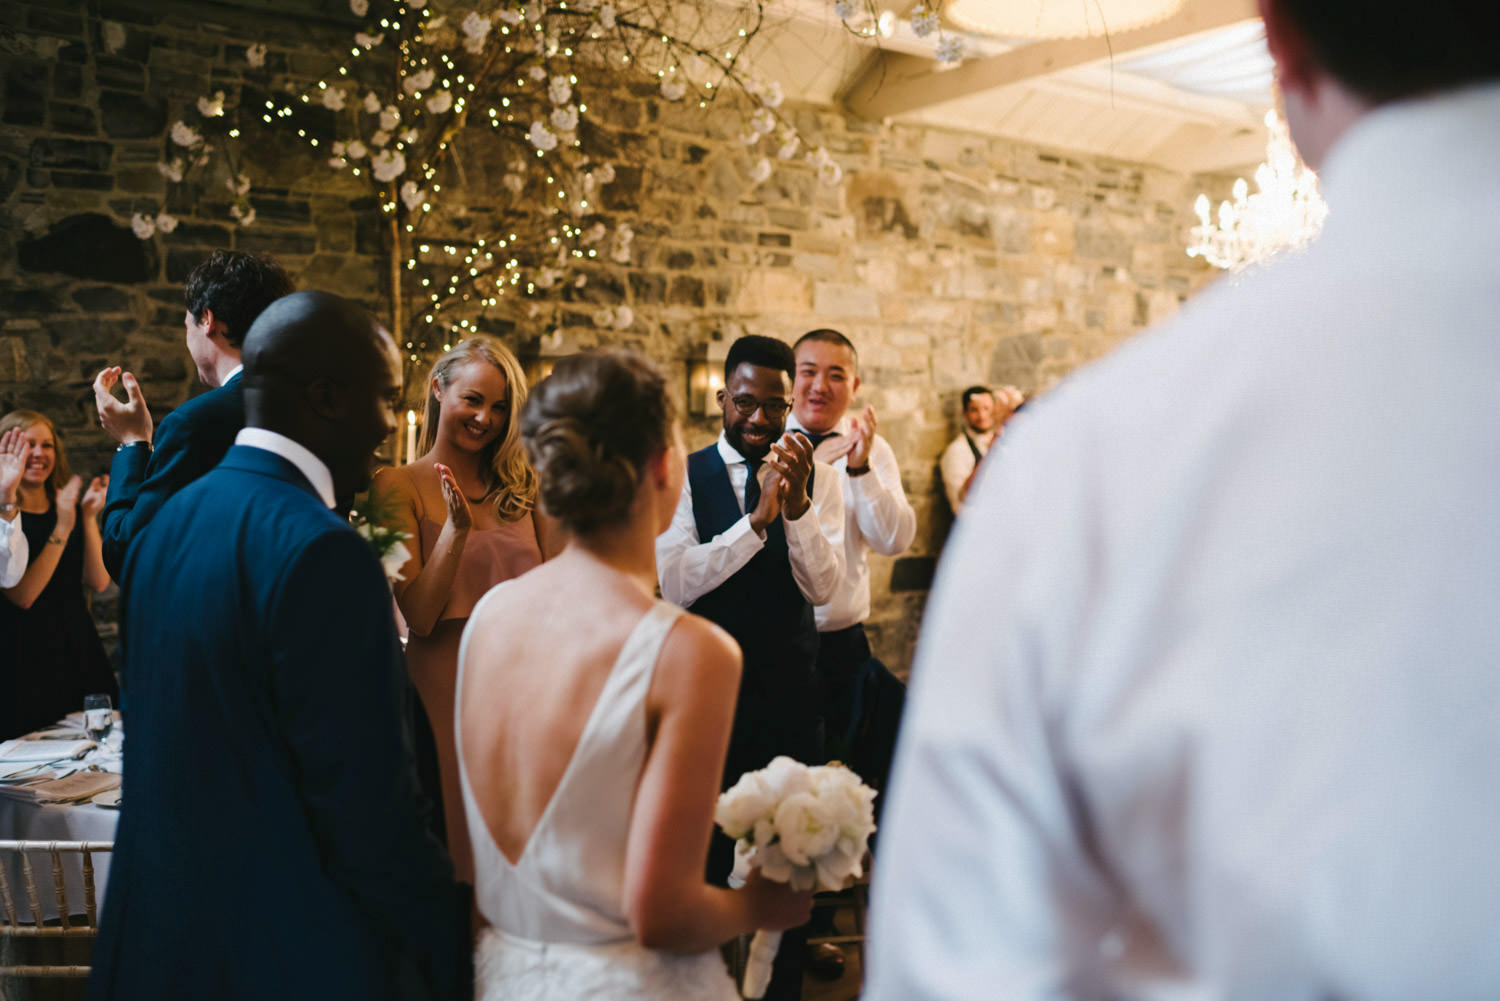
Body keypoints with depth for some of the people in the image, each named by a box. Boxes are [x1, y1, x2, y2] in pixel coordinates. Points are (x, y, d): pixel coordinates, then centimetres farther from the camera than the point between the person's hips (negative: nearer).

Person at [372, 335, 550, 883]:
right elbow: (418, 617, -10)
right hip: (447, 686, -4)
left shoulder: (520, 486, 10)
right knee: (457, 837, 7)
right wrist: (456, 530, -19)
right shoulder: (400, 485, -2)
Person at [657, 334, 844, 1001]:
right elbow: (676, 584, -16)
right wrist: (757, 517, -24)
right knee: (703, 850, 11)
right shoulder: (684, 477, -3)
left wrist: (797, 508, -23)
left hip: (789, 689, 1)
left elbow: (822, 588, -8)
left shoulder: (817, 478, 1)